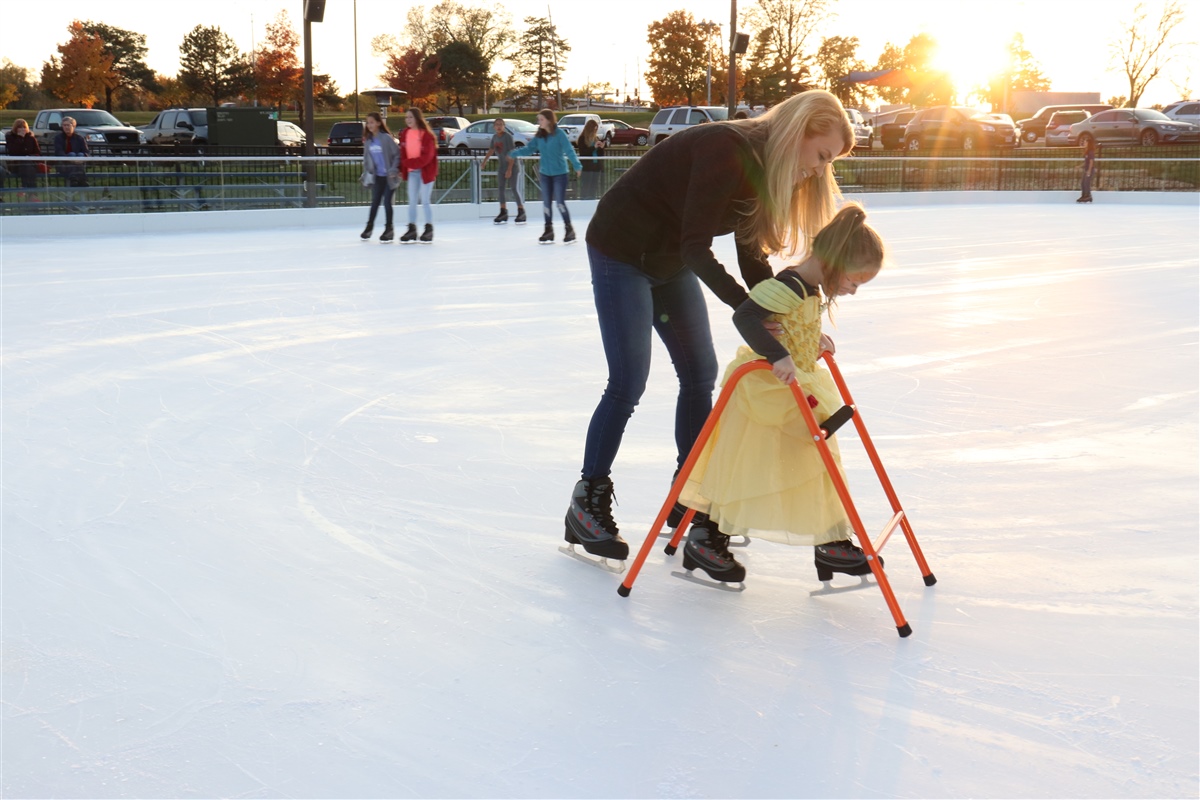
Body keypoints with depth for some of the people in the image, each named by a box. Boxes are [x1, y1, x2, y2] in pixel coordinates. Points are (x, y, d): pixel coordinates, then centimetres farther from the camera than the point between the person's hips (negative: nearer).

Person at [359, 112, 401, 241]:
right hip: (377, 176, 5)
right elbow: (366, 158, 12)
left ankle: (389, 228, 11)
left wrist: (393, 170, -17)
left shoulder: (386, 138, -13)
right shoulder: (368, 140, 5)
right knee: (375, 202, 9)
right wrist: (366, 173, 8)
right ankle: (369, 226, 22)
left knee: (387, 202, -1)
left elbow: (397, 154, -12)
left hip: (389, 177, -5)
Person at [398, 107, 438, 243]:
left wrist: (407, 163, -17)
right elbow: (403, 152, 7)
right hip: (412, 171, 6)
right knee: (412, 201, 8)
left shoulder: (427, 135, -15)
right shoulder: (406, 133, 4)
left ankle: (429, 229, 12)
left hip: (425, 171, -6)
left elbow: (426, 157, -19)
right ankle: (412, 229, 14)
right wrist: (403, 168, -5)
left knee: (425, 201, 0)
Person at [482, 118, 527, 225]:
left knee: (515, 189, -9)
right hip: (501, 166, 7)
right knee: (500, 188, 5)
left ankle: (521, 213, -2)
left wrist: (509, 169, -24)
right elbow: (491, 150, 16)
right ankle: (503, 213, 14)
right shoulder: (495, 137, 2)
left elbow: (512, 153, -20)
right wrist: (484, 162, 18)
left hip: (512, 166, -7)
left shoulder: (508, 136, -18)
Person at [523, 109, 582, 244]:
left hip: (560, 173, -5)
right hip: (545, 173, 5)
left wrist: (577, 166, -32)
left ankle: (569, 230, 7)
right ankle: (548, 230, 18)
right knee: (546, 203, 8)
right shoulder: (539, 136, 2)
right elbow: (529, 149, 3)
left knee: (560, 202, -6)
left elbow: (569, 151, -20)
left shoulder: (559, 134, -14)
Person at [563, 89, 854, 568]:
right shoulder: (727, 151, -29)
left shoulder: (764, 166, -2)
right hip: (621, 251, -9)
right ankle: (586, 507, 0)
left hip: (672, 261, 9)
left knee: (700, 374, 6)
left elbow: (751, 255, -2)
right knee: (628, 382, -11)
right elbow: (696, 247, -33)